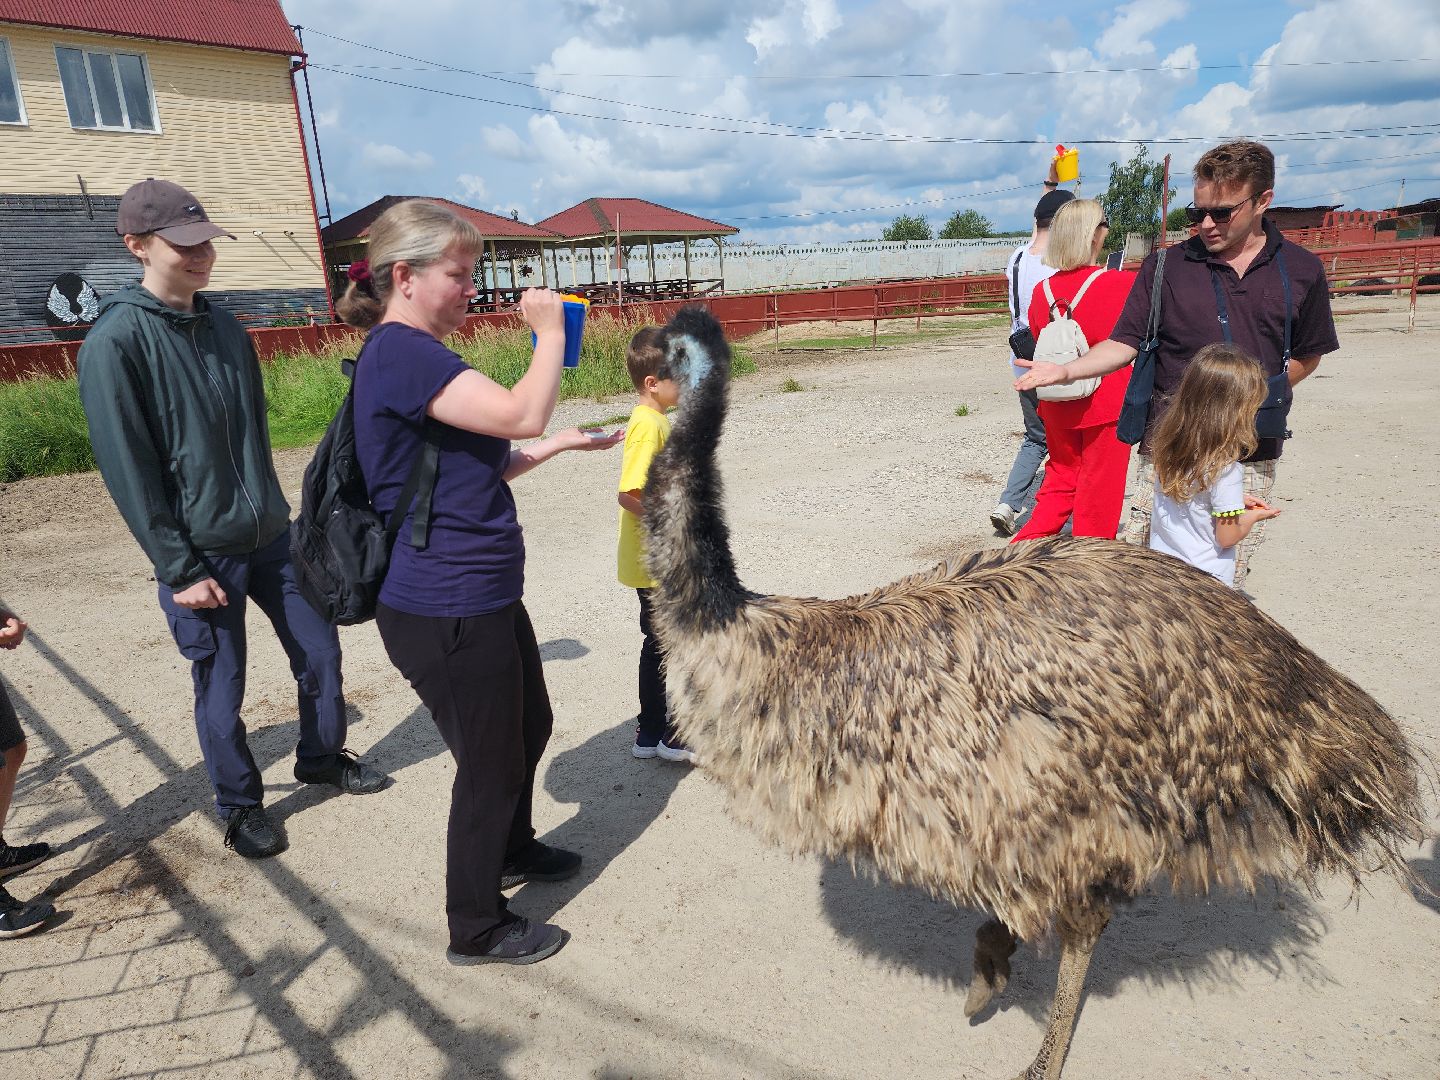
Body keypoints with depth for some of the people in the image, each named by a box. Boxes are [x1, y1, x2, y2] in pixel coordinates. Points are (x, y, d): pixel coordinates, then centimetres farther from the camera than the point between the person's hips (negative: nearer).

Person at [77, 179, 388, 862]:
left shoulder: (226, 329, 7)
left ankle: (322, 758, 36)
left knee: (319, 651, 12)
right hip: (202, 556, -6)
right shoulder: (114, 343, -13)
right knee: (221, 689, 8)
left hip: (272, 537, 6)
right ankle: (240, 805, 29)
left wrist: (270, 510, 15)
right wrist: (180, 569, -14)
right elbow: (128, 470, -14)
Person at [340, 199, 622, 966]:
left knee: (529, 725, 25)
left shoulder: (419, 355, 14)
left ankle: (512, 850, 50)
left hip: (483, 599, 10)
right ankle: (477, 929, 28)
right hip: (445, 612, -10)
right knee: (490, 761, 6)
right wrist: (550, 331, -15)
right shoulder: (398, 352, -20)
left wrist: (563, 444, 14)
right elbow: (521, 414, -30)